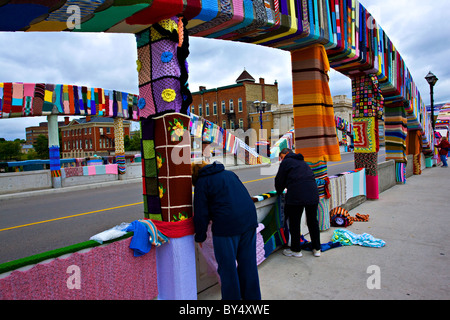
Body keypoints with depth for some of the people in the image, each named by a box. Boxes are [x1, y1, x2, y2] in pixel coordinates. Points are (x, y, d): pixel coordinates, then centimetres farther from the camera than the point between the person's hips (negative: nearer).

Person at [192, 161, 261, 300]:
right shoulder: (230, 173, 20)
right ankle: (252, 296, 33)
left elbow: (201, 214, -2)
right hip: (250, 221, 7)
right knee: (248, 263, 19)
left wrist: (200, 237, 12)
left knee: (227, 267, 9)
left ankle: (232, 297, 20)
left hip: (226, 227, -7)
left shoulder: (202, 182, 1)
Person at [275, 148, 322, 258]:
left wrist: (279, 192, 22)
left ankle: (296, 250, 19)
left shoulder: (286, 161, 5)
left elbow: (279, 180, 4)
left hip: (296, 196, -7)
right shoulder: (303, 162, 25)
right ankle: (316, 249, 28)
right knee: (312, 221, 18)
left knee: (294, 223, 7)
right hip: (313, 194, 7)